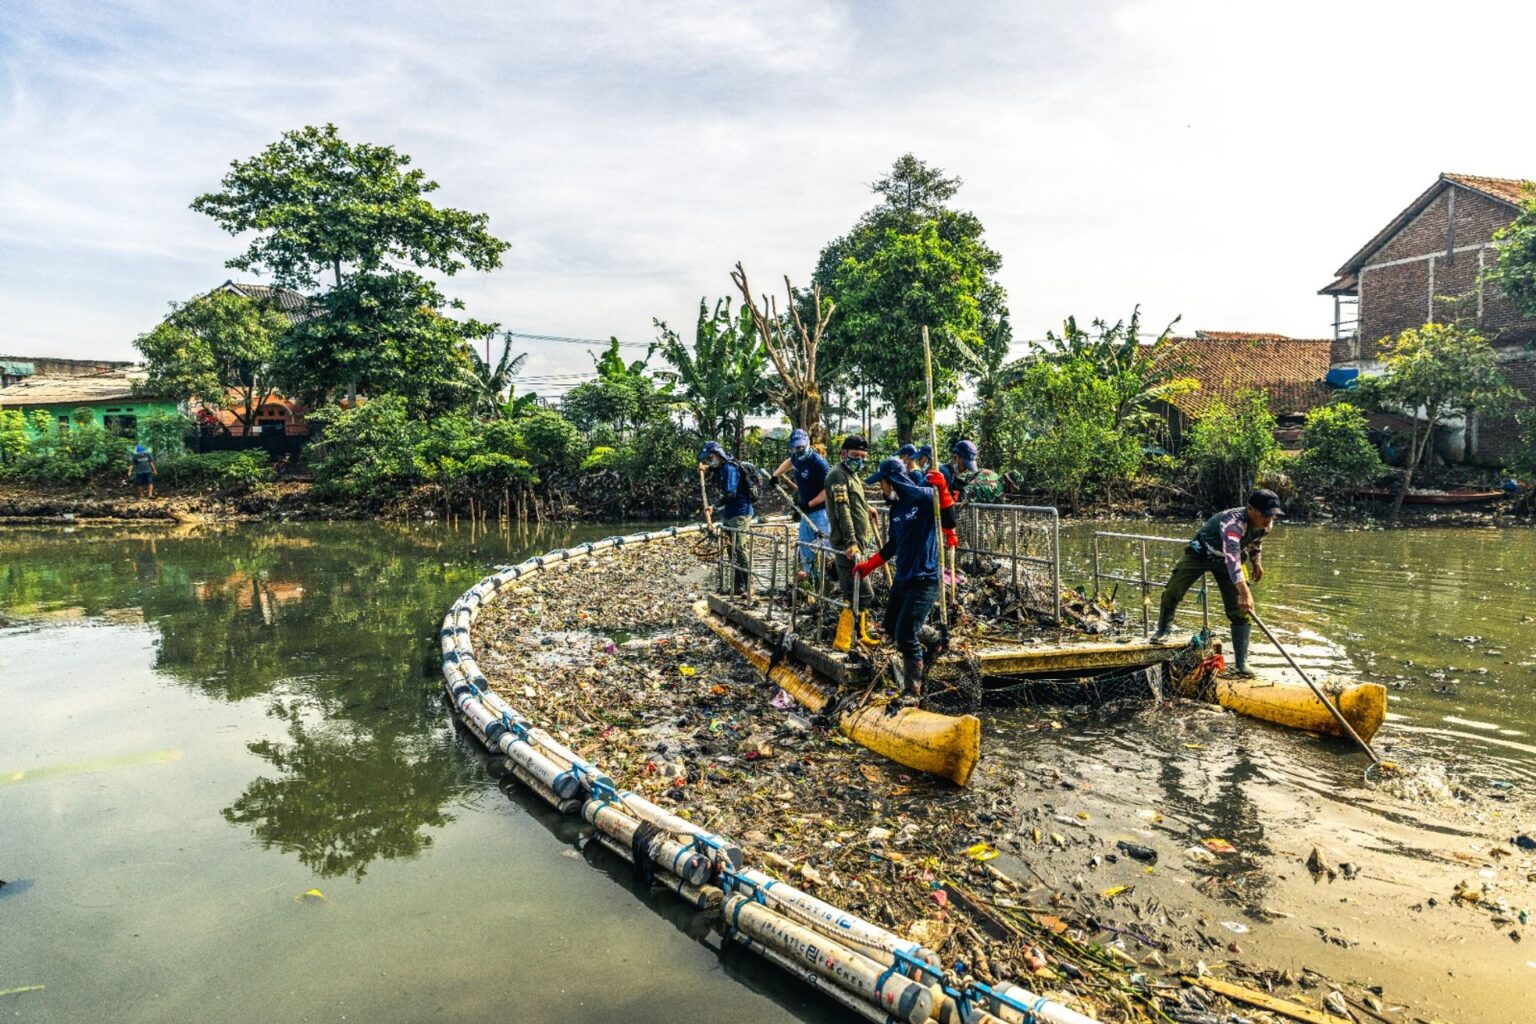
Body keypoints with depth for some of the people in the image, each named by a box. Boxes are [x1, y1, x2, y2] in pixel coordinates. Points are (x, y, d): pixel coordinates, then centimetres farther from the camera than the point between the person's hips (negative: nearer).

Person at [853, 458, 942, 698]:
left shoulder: (926, 499, -12)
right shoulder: (896, 507, 12)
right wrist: (868, 565, 27)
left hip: (924, 581, -9)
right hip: (902, 579, 9)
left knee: (906, 638, -11)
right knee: (892, 630, 15)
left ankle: (913, 691, 2)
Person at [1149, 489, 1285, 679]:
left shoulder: (1266, 524, -16)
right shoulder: (1233, 522, -41)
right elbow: (1232, 557, -53)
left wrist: (1256, 562, 19)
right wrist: (1244, 592, -61)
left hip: (1227, 560, 5)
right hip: (1201, 553, -5)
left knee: (1241, 611, -7)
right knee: (1172, 592, -13)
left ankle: (1241, 664, -4)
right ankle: (1164, 630, 18)